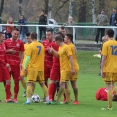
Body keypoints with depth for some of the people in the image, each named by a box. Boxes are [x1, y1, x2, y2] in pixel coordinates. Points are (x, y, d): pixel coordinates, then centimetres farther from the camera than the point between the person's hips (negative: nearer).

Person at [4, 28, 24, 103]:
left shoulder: (20, 43, 5)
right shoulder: (6, 42, 5)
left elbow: (22, 53, 7)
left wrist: (21, 63, -4)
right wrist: (9, 51, -11)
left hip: (16, 64, 0)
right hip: (8, 63, 0)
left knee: (16, 81, -1)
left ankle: (15, 98, 4)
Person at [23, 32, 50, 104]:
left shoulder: (30, 46, -9)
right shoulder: (41, 45, 9)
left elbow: (28, 57, -13)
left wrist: (25, 67, -8)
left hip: (32, 68, -5)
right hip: (41, 68, 5)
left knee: (30, 84, -5)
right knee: (42, 84, 14)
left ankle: (28, 100, -11)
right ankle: (47, 99, 14)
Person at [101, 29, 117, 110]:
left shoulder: (106, 44, -8)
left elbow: (104, 58, -12)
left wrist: (102, 70, -9)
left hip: (108, 69, -5)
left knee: (109, 87, -4)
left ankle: (110, 106, -4)